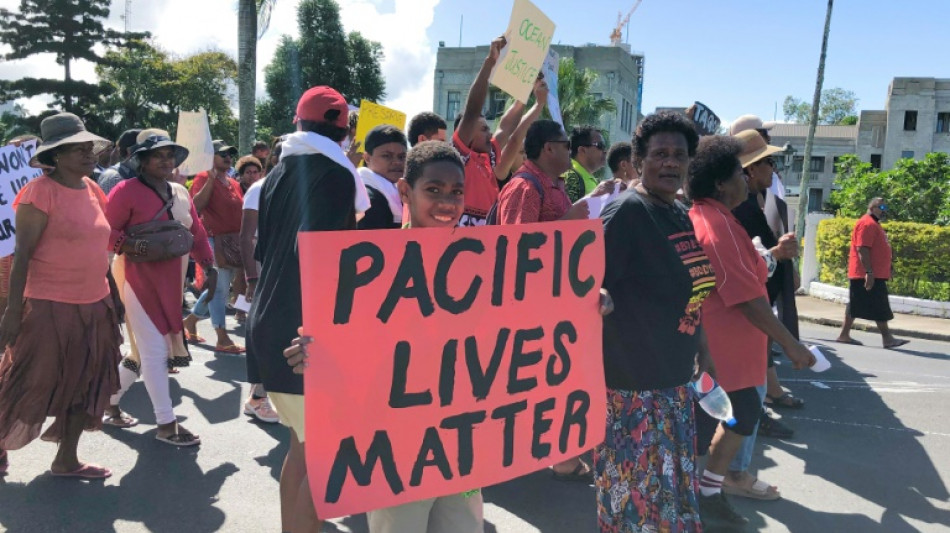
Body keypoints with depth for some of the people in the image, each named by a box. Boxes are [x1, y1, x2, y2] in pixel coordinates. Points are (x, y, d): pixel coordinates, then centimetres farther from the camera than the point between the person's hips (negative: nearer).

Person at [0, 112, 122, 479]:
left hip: (94, 306, 7)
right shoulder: (41, 191, -13)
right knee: (31, 386, 6)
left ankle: (66, 460, 27)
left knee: (88, 384, 12)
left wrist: (114, 296, 18)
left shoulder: (92, 189, 9)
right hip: (50, 307, -7)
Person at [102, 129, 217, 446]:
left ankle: (110, 404, 34)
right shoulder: (126, 191, -10)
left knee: (144, 351, 14)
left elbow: (196, 233, 12)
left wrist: (209, 266, 4)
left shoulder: (180, 192, 11)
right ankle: (166, 425, 2)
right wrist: (129, 245, -30)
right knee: (155, 351, -6)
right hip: (138, 277, -7)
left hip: (170, 280, 7)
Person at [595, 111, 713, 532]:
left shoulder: (679, 214, 9)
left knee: (674, 493, 22)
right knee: (642, 499, 4)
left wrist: (702, 351, 22)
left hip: (673, 379, 9)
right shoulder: (627, 211, -17)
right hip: (633, 381, -9)